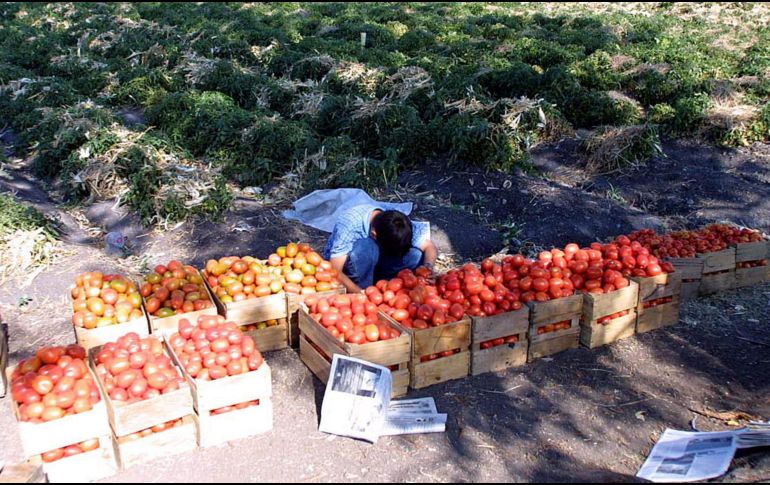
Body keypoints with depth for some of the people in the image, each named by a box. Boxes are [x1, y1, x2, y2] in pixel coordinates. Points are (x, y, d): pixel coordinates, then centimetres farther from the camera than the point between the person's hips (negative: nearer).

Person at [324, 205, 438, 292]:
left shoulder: (399, 225, -20)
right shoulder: (350, 224, -33)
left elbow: (430, 247, -12)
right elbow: (334, 272, -35)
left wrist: (427, 268, -32)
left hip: (372, 268, 5)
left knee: (416, 255, -21)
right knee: (367, 248, -37)